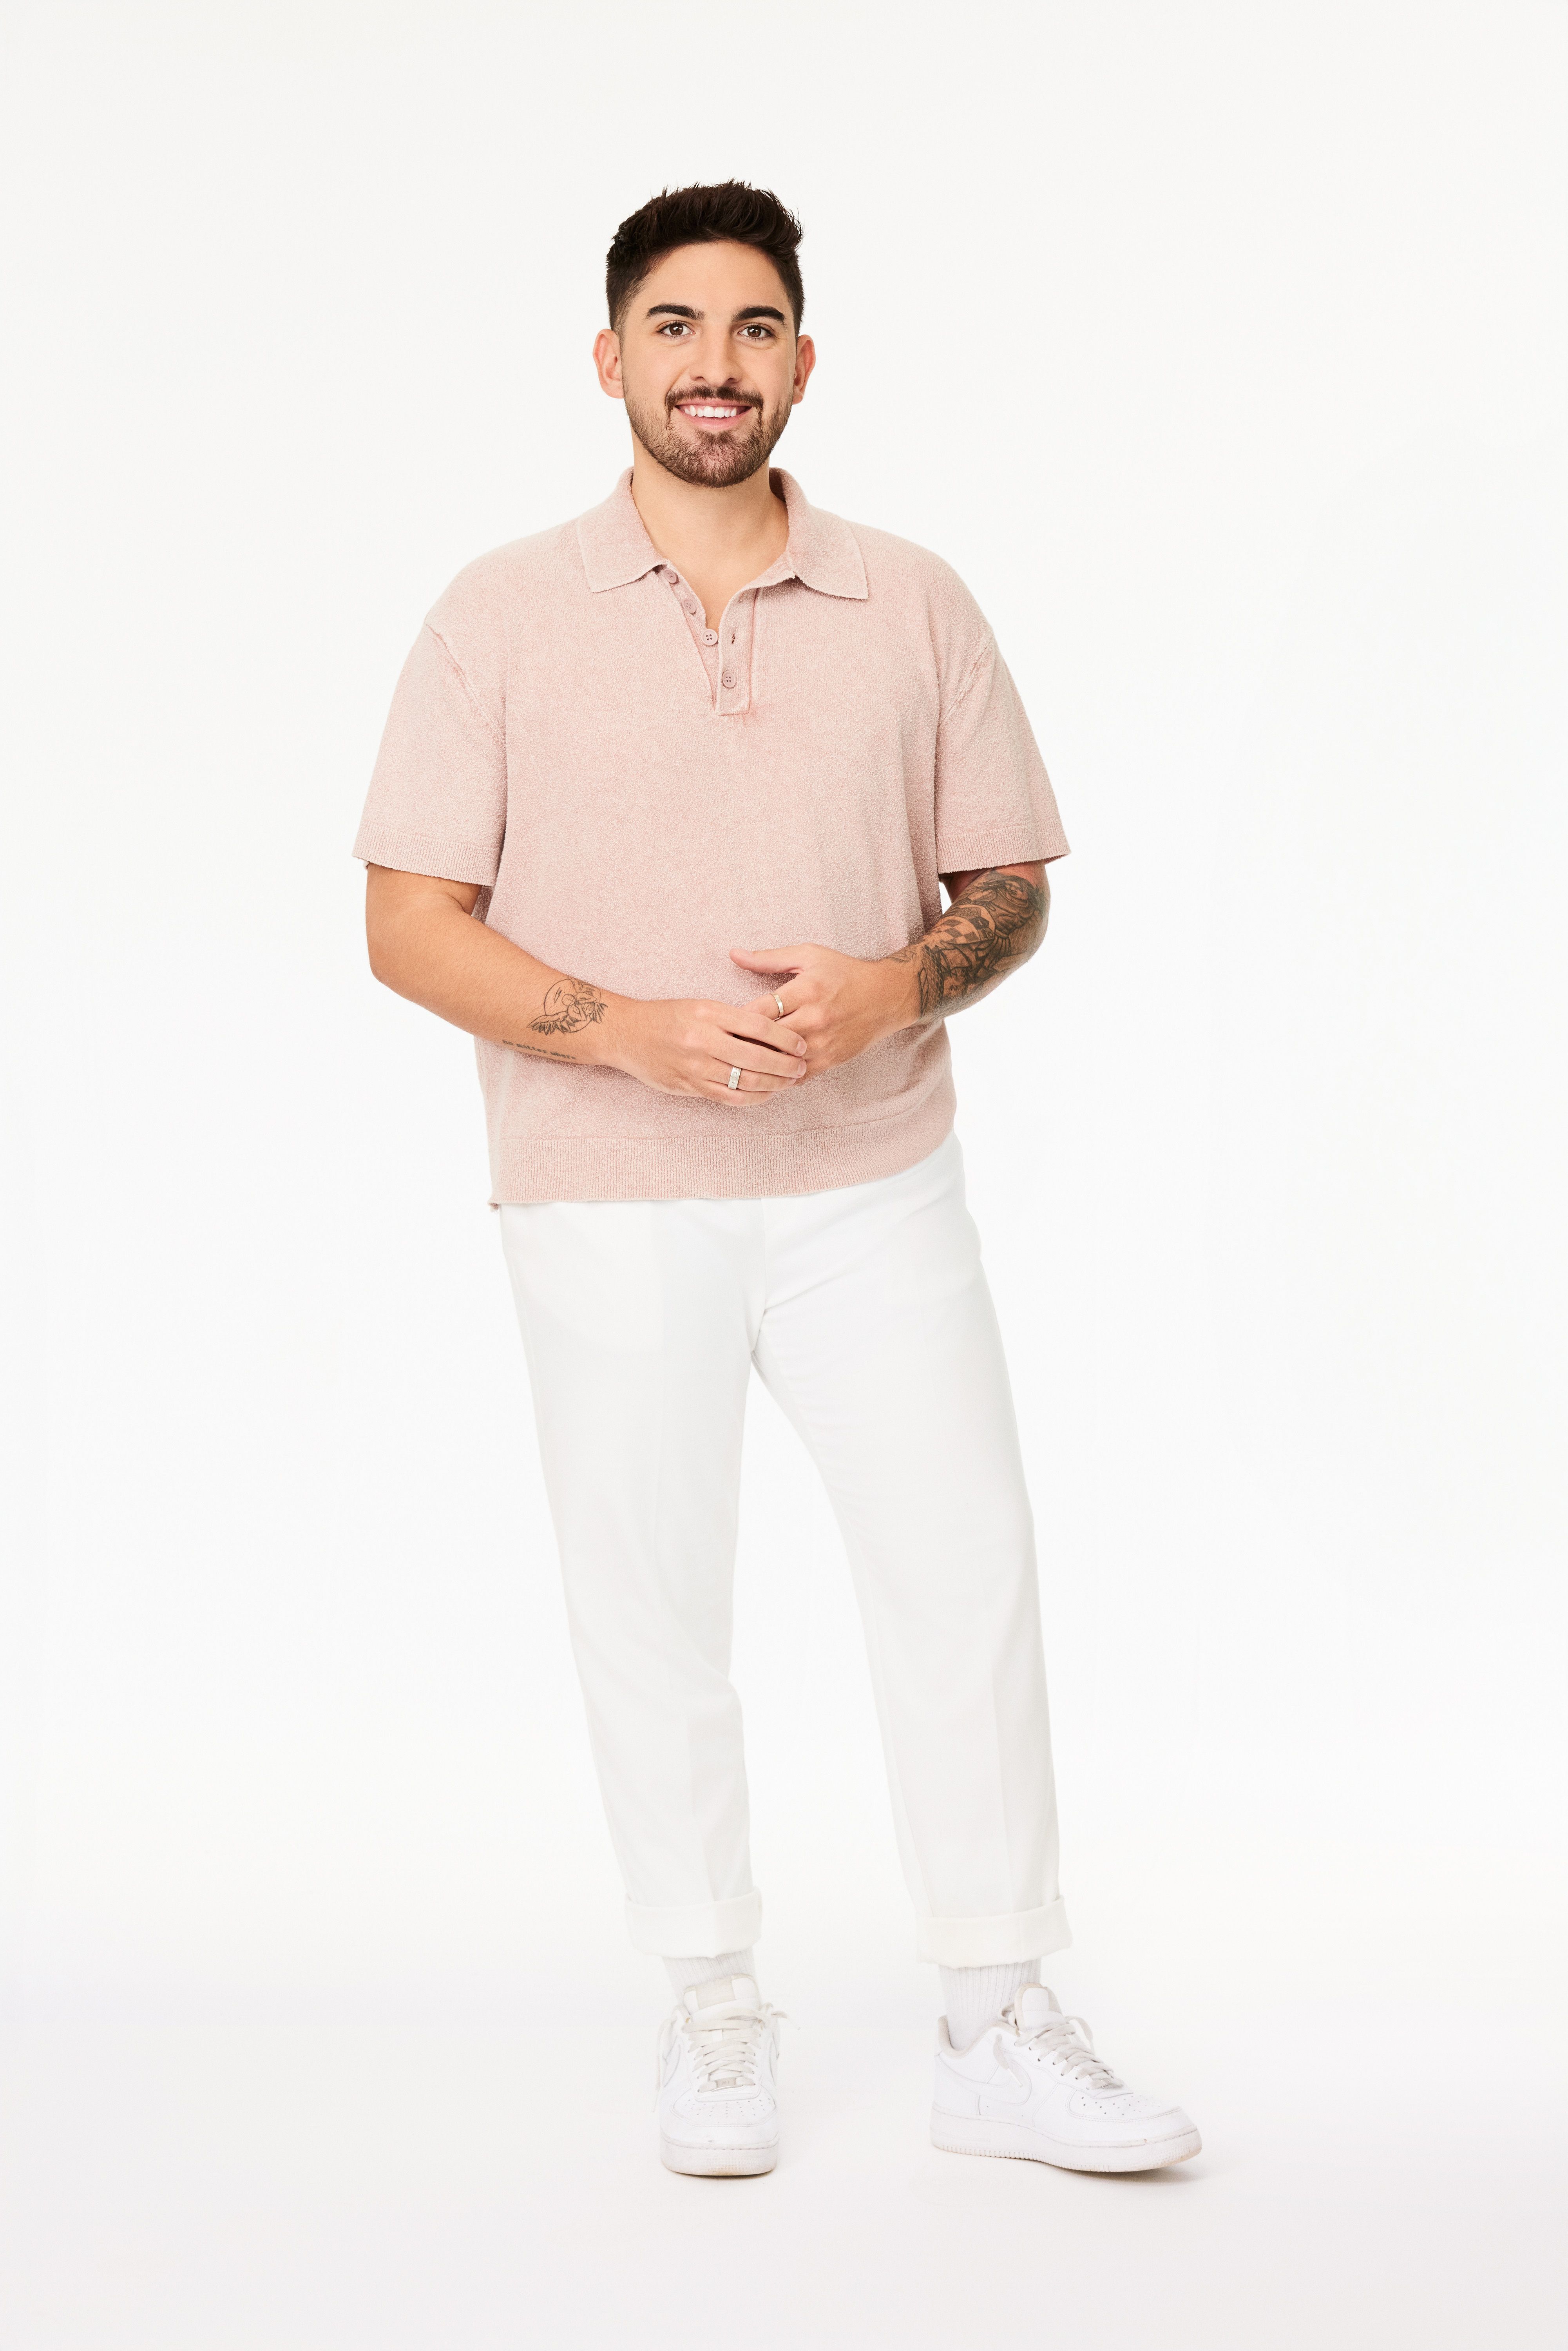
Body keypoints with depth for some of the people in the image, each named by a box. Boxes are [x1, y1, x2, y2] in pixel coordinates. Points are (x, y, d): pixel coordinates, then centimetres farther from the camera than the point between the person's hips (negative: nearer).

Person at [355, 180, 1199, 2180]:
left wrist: (892, 988, -14)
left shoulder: (914, 607, 5)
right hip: (607, 1206, -1)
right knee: (651, 1619, 7)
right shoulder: (501, 619, -1)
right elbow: (411, 927, -4)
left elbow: (1011, 886, 8)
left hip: (872, 1188, 2)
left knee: (969, 1581, 1)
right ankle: (713, 2014, 25)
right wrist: (632, 1031, -19)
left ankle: (998, 2033, 15)